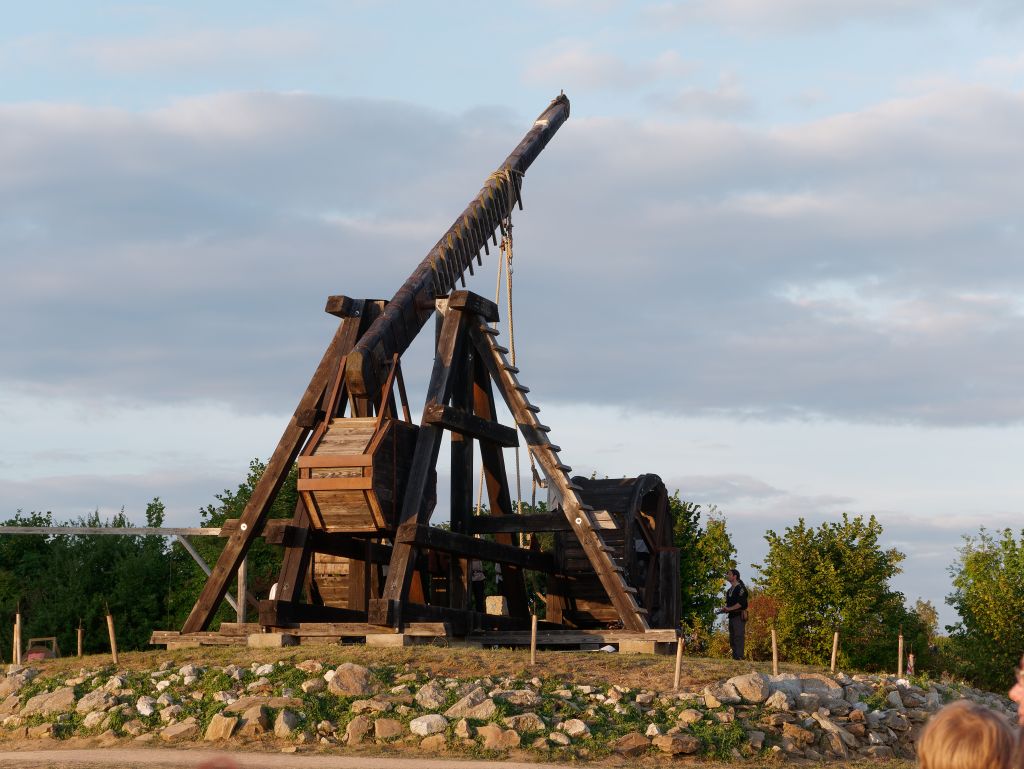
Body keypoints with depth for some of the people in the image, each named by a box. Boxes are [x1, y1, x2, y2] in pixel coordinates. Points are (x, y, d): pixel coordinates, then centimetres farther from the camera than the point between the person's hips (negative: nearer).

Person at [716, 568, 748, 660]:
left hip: (739, 616, -9)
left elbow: (742, 603, -17)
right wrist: (724, 609, 6)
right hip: (732, 616, 9)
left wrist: (729, 608, -19)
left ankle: (739, 657, -15)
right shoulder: (730, 590, 20)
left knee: (738, 637, -12)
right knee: (732, 639, 8)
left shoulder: (740, 588, -7)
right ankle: (734, 657, 11)